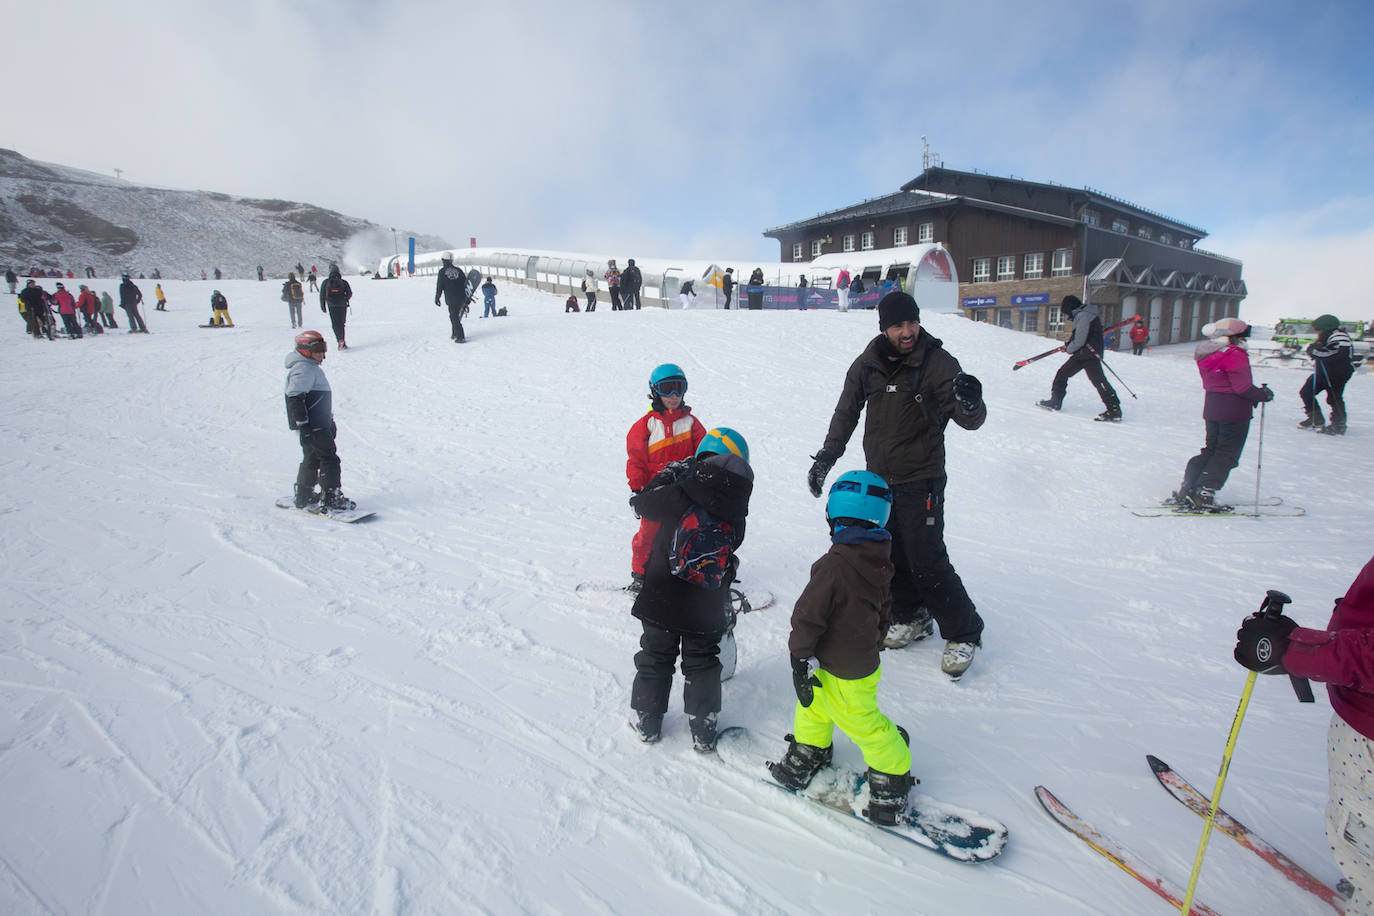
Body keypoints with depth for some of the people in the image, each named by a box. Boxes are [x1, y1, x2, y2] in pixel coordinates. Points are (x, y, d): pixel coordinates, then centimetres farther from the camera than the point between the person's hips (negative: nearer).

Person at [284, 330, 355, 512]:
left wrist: (330, 421, 30)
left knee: (312, 459, 17)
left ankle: (304, 497, 27)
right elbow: (294, 398, -22)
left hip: (321, 424, 11)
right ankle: (331, 499, -3)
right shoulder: (303, 369, -15)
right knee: (329, 460, -7)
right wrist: (303, 425, -24)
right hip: (313, 428, -11)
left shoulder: (311, 367, 19)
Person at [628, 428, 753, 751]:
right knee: (702, 664, 18)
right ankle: (703, 732, 24)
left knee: (655, 658, 18)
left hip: (661, 603, -1)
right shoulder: (736, 515, -8)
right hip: (706, 611, 1)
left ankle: (647, 722, 31)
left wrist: (665, 477, 13)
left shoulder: (678, 495, -18)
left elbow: (641, 502, -2)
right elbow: (730, 551, 4)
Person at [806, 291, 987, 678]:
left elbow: (969, 420, -16)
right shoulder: (867, 365, 1)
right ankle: (910, 618, 33)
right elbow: (847, 412, 12)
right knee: (889, 554, 12)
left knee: (927, 561, -6)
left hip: (921, 480, -5)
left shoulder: (937, 362, -12)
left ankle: (963, 632, 13)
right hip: (878, 478, 5)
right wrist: (826, 457, 6)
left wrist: (971, 405, -39)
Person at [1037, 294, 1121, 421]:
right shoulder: (1082, 315, 16)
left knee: (1098, 380, -15)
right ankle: (1055, 402, 26)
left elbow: (1079, 341, -20)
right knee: (1062, 374, 16)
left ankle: (1114, 410, -17)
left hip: (1090, 354, -10)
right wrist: (1070, 343, 12)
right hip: (1081, 354, 10)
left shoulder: (1083, 316, -15)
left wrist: (1069, 349, -3)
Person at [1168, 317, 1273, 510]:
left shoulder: (1208, 355, 9)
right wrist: (1263, 395, -2)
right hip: (1234, 412, -8)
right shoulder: (1235, 355, -16)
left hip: (1211, 408, 8)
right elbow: (1243, 387, -18)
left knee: (1210, 449, 17)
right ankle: (1203, 494, -4)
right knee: (1226, 455, 0)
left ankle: (1186, 490, 11)